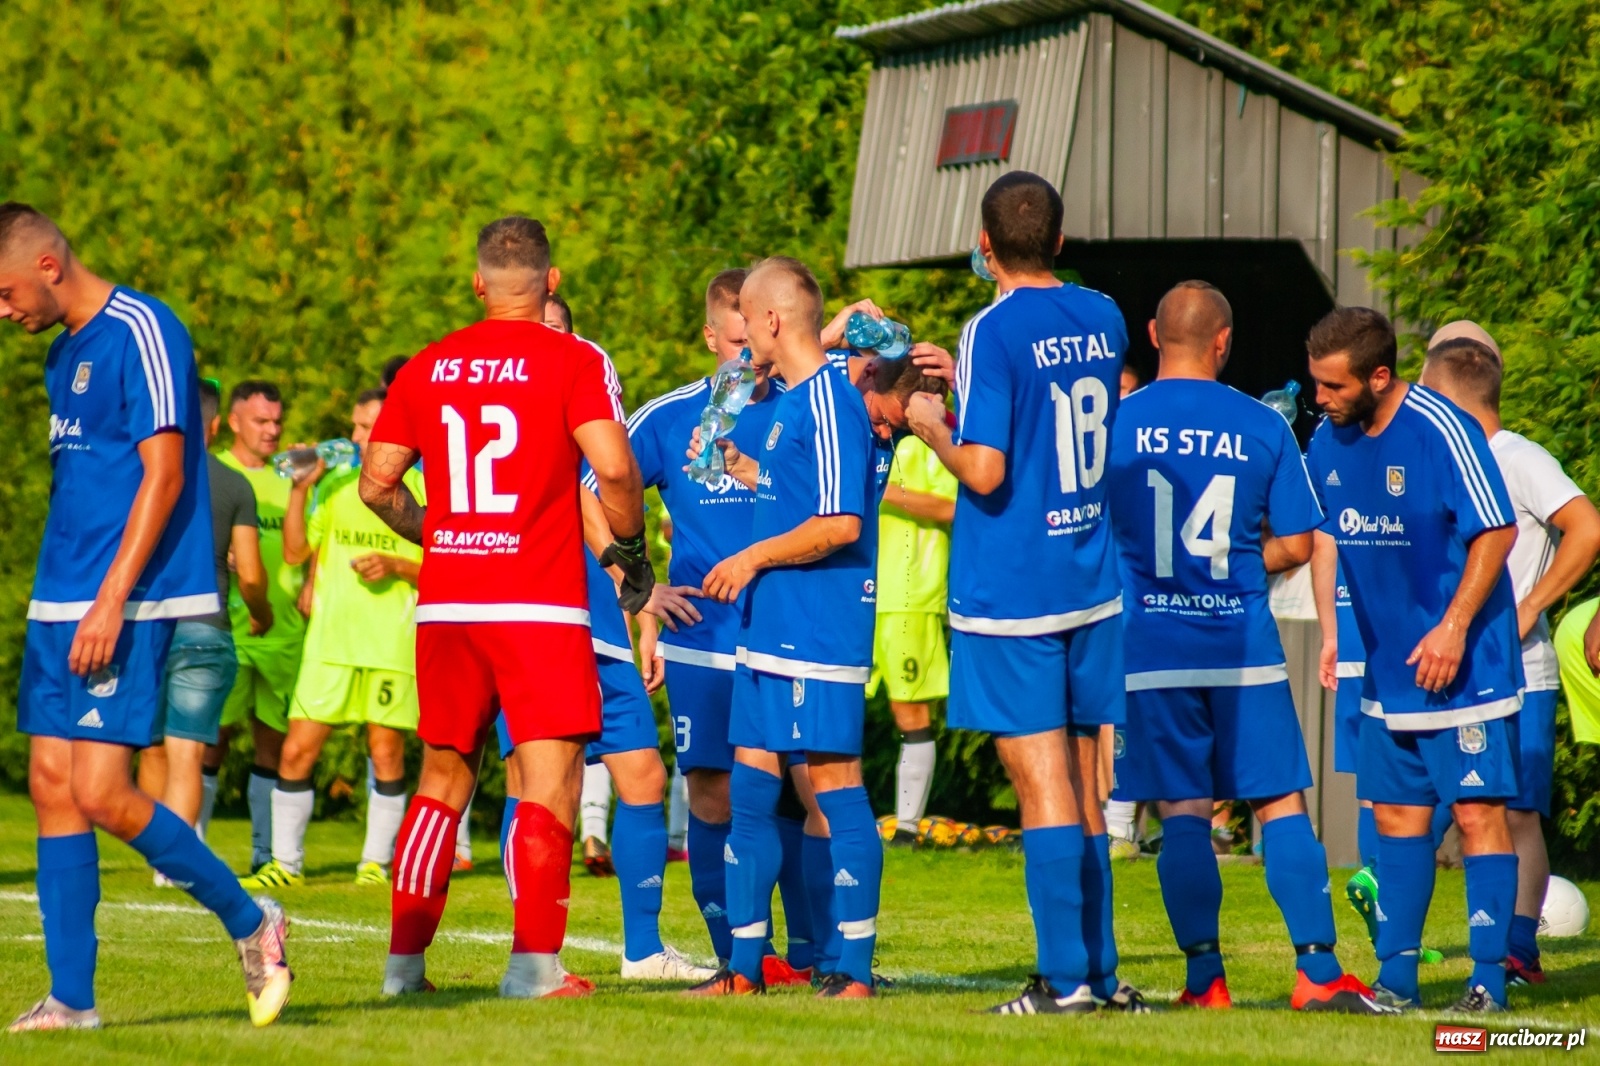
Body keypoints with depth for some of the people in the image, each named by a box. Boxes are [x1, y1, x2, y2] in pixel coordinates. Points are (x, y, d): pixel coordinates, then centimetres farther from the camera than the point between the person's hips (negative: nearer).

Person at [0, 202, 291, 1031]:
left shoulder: (140, 332, -11)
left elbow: (164, 472, -17)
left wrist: (111, 600, -21)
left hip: (126, 609, -9)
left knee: (101, 793, -13)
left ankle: (250, 923, 4)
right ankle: (71, 999, 7)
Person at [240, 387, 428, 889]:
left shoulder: (421, 488, 2)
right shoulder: (335, 482, 12)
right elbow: (297, 552, 8)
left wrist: (395, 566, -13)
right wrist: (299, 490, -2)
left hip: (393, 641, -3)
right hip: (330, 640, 3)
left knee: (387, 751, 1)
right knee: (297, 749, -2)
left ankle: (377, 861, 12)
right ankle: (285, 862, 6)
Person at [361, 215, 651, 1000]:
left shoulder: (429, 367, 9)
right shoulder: (575, 361, -4)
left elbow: (377, 482, 10)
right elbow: (613, 466, -16)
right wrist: (629, 547, -1)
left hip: (445, 604, 5)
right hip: (539, 605, -4)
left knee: (442, 779, 15)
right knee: (549, 782, -3)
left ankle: (405, 957, 15)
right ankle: (533, 960, -11)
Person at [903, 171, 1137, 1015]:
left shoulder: (993, 332, -14)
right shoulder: (1103, 320, 6)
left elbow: (985, 471, -20)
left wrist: (933, 429, -1)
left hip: (1009, 592, -6)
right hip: (1093, 587, 6)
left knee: (1042, 786, -5)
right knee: (1081, 787, 13)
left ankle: (1066, 978, -6)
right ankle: (1100, 970, 15)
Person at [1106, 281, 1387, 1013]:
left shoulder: (1115, 424, -1)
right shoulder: (1263, 427, 0)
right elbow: (1295, 546, 2)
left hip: (1150, 646, 0)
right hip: (1244, 645, 0)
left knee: (1184, 814, 4)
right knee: (1281, 804, 4)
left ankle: (1205, 979, 2)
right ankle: (1317, 970, 0)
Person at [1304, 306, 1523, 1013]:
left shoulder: (1442, 432, -17)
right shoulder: (1329, 442, 4)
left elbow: (1497, 531, -15)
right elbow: (1320, 537, 17)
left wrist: (1454, 627, -20)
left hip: (1463, 664, -7)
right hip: (1388, 669, 7)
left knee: (1478, 813, -6)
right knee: (1397, 815, 10)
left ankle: (1488, 981, -2)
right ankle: (1396, 979, 16)